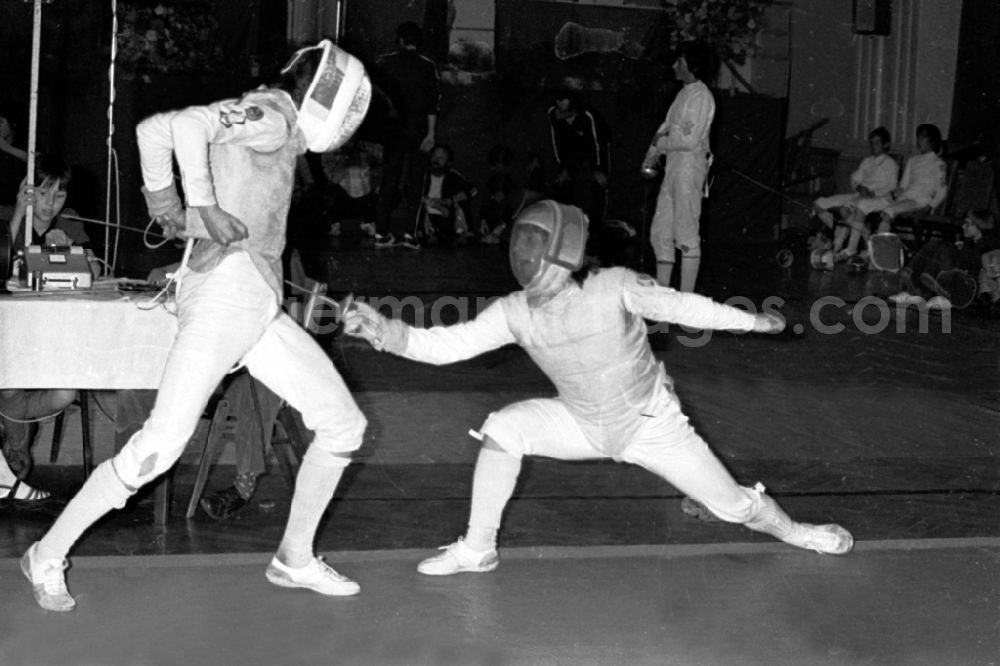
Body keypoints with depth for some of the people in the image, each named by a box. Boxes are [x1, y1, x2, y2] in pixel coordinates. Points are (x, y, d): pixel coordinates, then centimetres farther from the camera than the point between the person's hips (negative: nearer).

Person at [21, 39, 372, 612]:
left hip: (260, 306, 10)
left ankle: (296, 559, 19)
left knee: (343, 423, 9)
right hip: (227, 282, -10)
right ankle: (49, 555, 2)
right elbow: (185, 125, -24)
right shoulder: (270, 114, -5)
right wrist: (206, 207, -17)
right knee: (162, 445, -12)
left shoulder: (278, 138, 21)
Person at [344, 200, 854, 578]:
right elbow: (443, 345, -24)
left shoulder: (614, 287, -29)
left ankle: (792, 531, 38)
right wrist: (385, 332, -40)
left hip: (652, 425, -3)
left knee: (737, 508, 2)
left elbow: (678, 305, -14)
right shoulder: (515, 312, -20)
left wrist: (750, 320, -6)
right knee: (502, 430, -18)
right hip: (587, 425, 3)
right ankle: (477, 549, -3)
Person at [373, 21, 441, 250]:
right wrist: (431, 132, -6)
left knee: (388, 181, 7)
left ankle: (381, 233, 4)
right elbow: (432, 102, -8)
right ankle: (409, 233, -5)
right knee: (413, 182, 3)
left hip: (392, 129, 2)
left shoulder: (384, 63, 2)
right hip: (418, 130, -2)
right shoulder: (427, 66, -3)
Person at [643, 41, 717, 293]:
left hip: (690, 166, -9)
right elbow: (667, 127, 20)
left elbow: (690, 140, -18)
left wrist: (659, 143, -4)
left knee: (686, 236, -6)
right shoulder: (684, 93, 15)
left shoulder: (700, 96, -12)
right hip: (674, 167, 9)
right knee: (660, 233, 10)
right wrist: (653, 153, 5)